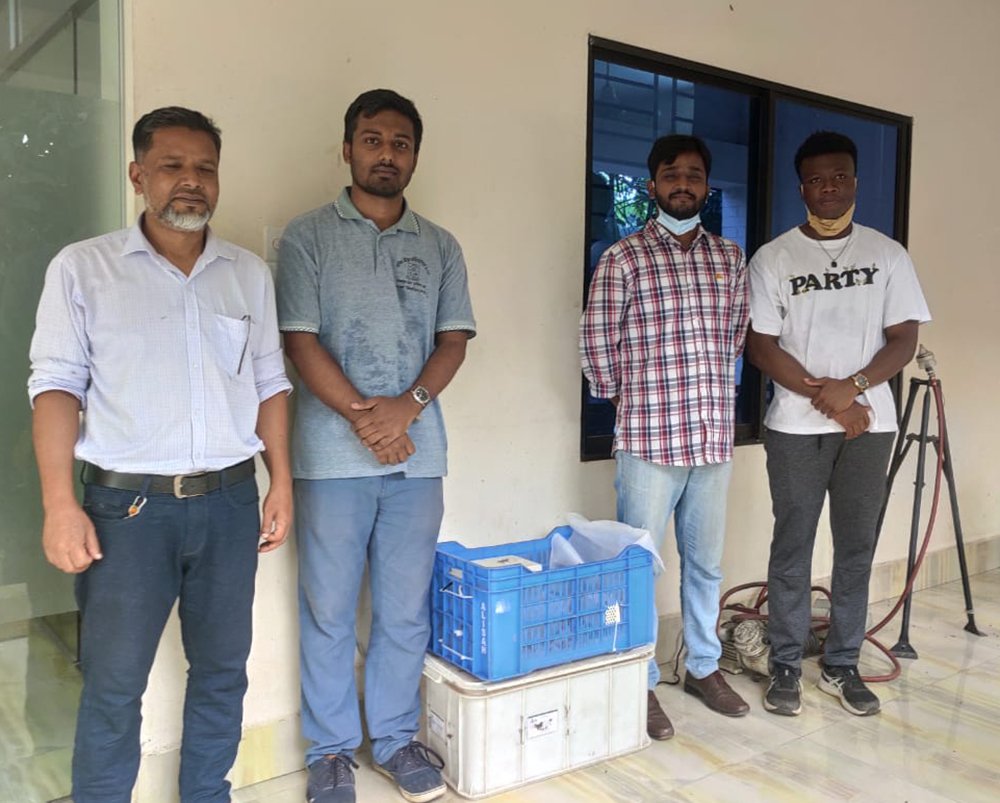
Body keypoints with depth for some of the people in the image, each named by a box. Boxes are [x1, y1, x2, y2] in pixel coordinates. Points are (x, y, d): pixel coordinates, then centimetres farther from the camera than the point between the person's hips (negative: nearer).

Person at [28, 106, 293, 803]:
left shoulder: (249, 274, 9)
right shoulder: (83, 268, 0)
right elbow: (57, 385, -3)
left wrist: (282, 483, 6)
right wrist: (60, 505, -11)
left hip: (229, 502, 3)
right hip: (127, 505, -3)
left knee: (222, 669, 14)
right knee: (113, 682, 5)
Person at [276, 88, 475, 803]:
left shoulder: (440, 247, 12)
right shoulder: (308, 237, 2)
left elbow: (454, 339, 6)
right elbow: (300, 340, -5)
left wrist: (407, 406, -11)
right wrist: (363, 417, -12)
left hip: (418, 454, 3)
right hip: (333, 456, -2)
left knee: (406, 609, 11)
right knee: (328, 610, 7)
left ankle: (396, 736, 28)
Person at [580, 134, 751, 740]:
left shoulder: (730, 258, 10)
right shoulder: (624, 258, -5)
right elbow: (597, 342, -2)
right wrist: (626, 396, 7)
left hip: (715, 438, 5)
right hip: (649, 440, -4)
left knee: (706, 563, 16)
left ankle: (704, 667, 33)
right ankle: (640, 682, 18)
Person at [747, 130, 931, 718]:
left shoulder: (889, 255, 6)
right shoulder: (773, 258, 0)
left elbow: (904, 339, 1)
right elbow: (761, 346, -5)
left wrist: (852, 388, -16)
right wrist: (824, 397, -14)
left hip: (870, 424, 2)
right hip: (796, 427, -2)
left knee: (857, 548, 9)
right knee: (792, 548, 4)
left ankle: (843, 666, 23)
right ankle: (786, 666, 17)